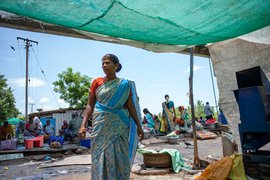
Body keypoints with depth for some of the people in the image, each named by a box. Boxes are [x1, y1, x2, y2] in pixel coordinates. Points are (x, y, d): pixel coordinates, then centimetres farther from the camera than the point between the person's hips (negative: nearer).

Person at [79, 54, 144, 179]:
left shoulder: (125, 85, 5)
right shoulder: (97, 82, 3)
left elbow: (130, 106, 5)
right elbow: (90, 105, 1)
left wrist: (138, 125, 1)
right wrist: (83, 125, -10)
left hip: (119, 126, 1)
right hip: (101, 125, 0)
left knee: (120, 158, 6)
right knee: (101, 157, 4)